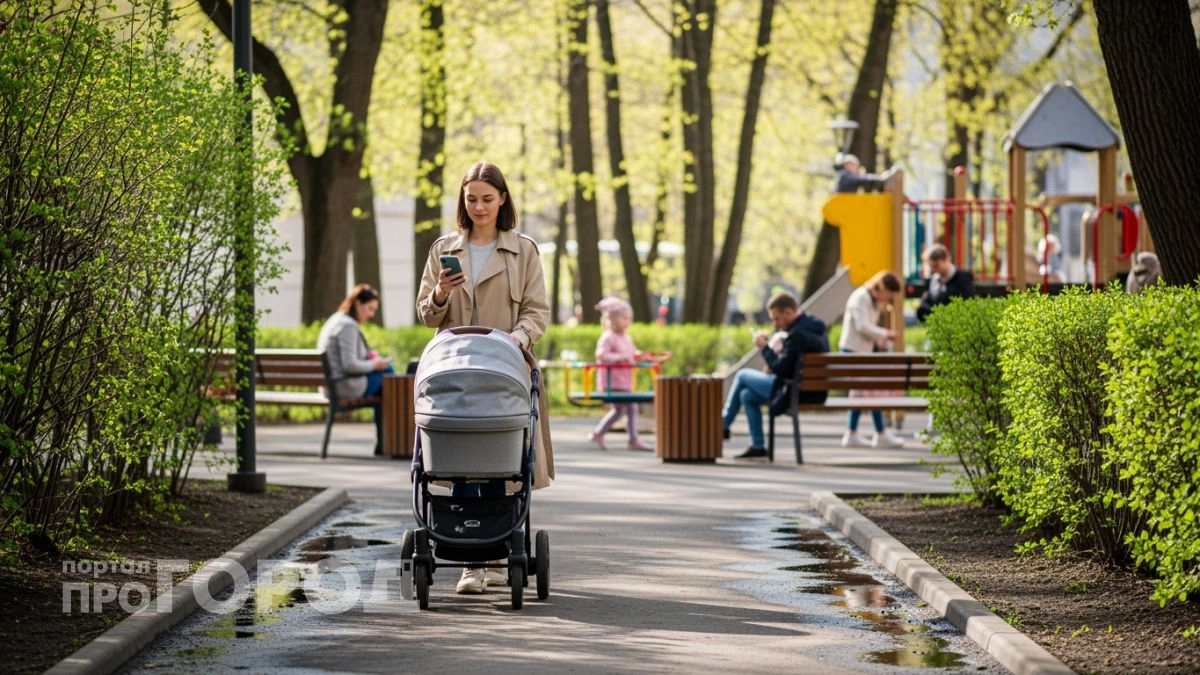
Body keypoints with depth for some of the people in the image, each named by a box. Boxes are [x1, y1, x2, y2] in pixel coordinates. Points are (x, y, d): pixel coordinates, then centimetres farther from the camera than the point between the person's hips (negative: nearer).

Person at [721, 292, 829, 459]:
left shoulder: (798, 334, -23)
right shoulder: (814, 326, 9)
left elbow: (781, 370, -22)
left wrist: (764, 348, -10)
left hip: (797, 393, -9)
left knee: (742, 375, 4)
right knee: (747, 395, 17)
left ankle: (723, 425, 17)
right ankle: (757, 446, 16)